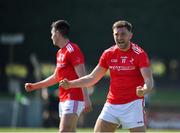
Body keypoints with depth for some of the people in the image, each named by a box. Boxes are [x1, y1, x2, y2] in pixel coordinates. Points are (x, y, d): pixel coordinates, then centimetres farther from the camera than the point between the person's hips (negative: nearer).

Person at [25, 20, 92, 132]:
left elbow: (82, 77, -18)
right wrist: (34, 86, 29)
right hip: (63, 100, 10)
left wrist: (86, 99, -25)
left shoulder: (73, 50, -12)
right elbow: (56, 77, 30)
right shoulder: (60, 53, 18)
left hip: (74, 100, -10)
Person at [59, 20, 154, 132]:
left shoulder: (139, 54, -9)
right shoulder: (108, 54, 6)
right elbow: (92, 78, 14)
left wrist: (144, 90, -41)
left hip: (133, 105, -5)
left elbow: (149, 81, -18)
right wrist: (70, 84, 1)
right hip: (111, 105, 5)